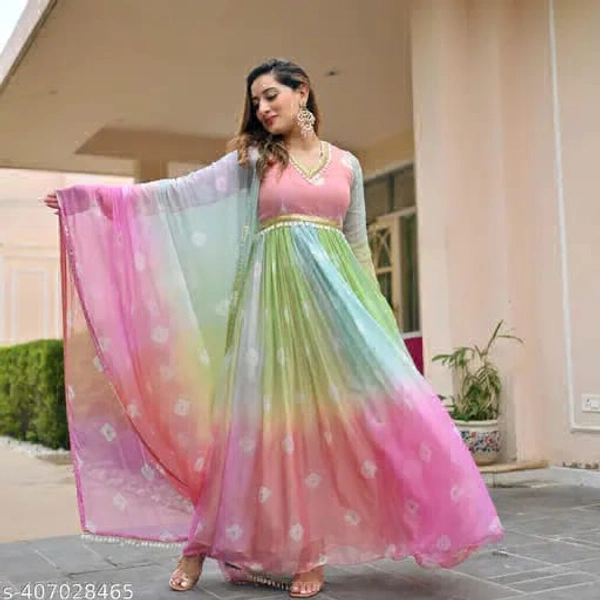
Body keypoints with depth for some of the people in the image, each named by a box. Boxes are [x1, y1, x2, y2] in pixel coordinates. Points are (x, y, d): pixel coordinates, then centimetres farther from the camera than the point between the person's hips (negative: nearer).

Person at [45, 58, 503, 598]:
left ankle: (312, 551, 5)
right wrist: (93, 197, -7)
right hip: (276, 291, -2)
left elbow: (357, 243, 16)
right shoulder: (252, 159, 8)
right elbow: (182, 192, 0)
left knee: (333, 412, -7)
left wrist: (375, 309, 11)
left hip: (334, 289, 2)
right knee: (274, 413, -3)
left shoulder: (346, 164, 14)